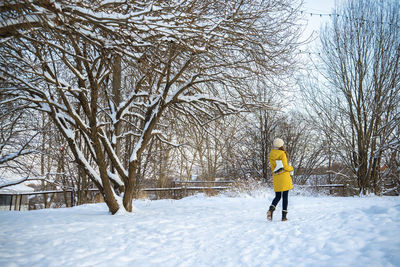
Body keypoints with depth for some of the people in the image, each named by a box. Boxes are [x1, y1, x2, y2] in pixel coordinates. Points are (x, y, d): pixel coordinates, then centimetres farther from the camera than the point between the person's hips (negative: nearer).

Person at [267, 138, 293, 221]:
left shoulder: (271, 155, 7)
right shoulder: (282, 154, -10)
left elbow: (273, 167, 8)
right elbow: (286, 167, -12)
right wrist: (291, 168, 8)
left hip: (276, 178, 5)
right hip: (284, 177, -5)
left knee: (277, 196, 13)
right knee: (285, 197, 4)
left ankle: (271, 209, -14)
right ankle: (284, 216, 3)